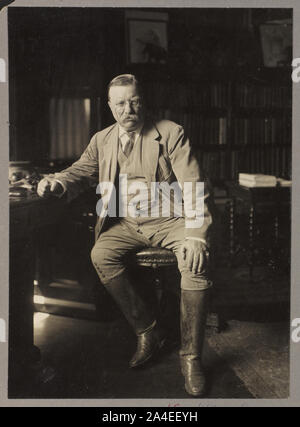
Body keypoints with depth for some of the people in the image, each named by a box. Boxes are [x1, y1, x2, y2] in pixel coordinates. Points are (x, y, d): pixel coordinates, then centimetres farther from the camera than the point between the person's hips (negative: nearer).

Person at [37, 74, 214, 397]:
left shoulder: (171, 133, -3)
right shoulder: (102, 140, 9)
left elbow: (195, 187, -10)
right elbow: (82, 171, 4)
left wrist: (196, 235, -24)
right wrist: (58, 182, -23)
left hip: (169, 220, -3)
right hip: (127, 223, 3)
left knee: (196, 261, -30)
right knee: (101, 254, -25)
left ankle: (190, 356, -15)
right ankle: (147, 332, -7)